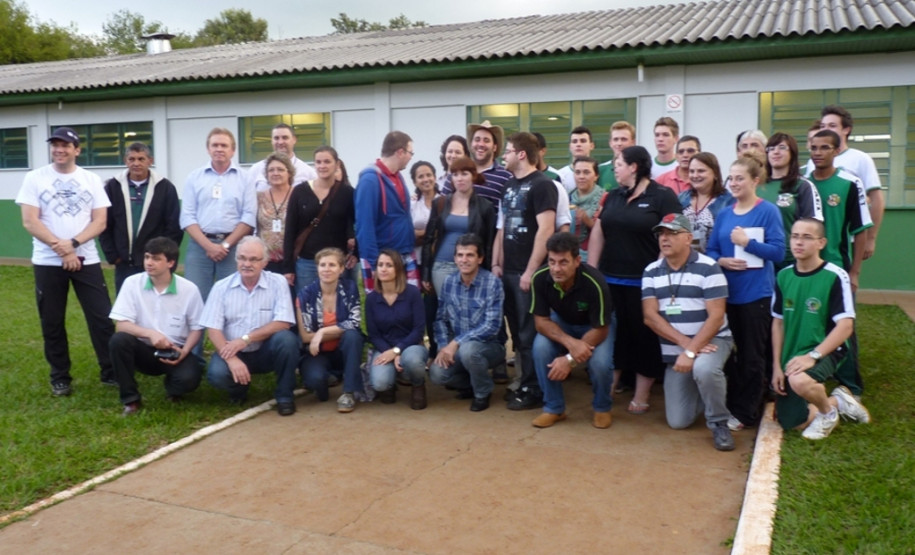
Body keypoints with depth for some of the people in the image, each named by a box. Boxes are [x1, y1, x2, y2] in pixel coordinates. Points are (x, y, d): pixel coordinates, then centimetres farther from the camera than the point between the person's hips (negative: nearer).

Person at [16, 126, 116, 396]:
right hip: (47, 262, 0)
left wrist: (73, 243, -17)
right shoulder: (34, 178, 1)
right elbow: (30, 222, -7)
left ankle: (110, 372, 11)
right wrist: (62, 249, -14)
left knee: (102, 318, 0)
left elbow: (100, 222, -2)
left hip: (87, 261, 1)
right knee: (52, 323, 8)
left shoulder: (92, 180, 4)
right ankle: (60, 377, 21)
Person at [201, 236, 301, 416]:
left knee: (286, 339, -31)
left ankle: (284, 394, -8)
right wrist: (232, 359, -24)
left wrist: (245, 339, -23)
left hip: (267, 351, -1)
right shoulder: (222, 287, -2)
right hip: (233, 351, 1)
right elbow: (213, 329, -8)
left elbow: (282, 323, -15)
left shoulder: (278, 282, -6)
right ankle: (239, 388, 10)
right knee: (217, 374, -29)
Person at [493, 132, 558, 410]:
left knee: (530, 333, -2)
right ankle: (525, 382, 22)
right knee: (517, 331, 12)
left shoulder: (542, 185, -9)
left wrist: (531, 271, -18)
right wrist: (496, 264, 10)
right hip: (508, 271, 8)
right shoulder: (509, 186, 15)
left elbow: (546, 230, -16)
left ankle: (534, 389, 8)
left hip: (529, 272, -8)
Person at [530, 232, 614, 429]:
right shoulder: (540, 278, -28)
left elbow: (600, 330, -26)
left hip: (594, 326, -2)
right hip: (560, 321, 3)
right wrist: (570, 343, -37)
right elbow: (541, 321, -20)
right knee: (540, 348, -27)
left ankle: (602, 408, 5)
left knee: (600, 362, -29)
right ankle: (553, 408, -5)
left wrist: (570, 359, -32)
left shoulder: (594, 283, -36)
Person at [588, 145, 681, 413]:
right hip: (610, 279, 5)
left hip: (644, 281, -5)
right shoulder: (613, 196, 13)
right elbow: (598, 233, 11)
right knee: (613, 332, 12)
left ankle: (641, 395, 14)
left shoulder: (663, 197, -5)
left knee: (644, 335, 5)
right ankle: (611, 384, 25)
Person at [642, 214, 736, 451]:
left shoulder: (708, 268, -11)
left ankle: (719, 424, -12)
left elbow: (716, 317, -16)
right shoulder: (651, 272, 1)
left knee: (704, 369, -40)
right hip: (673, 350, 4)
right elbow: (650, 316, -7)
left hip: (711, 341, -4)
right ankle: (711, 389, 32)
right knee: (678, 422, 1)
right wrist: (684, 343, -19)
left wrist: (691, 351, -24)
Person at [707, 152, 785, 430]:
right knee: (734, 352, 14)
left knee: (752, 356, 4)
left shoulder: (768, 211, -6)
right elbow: (711, 250, 9)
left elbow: (778, 251, -12)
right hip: (728, 293, 5)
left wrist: (747, 242, -21)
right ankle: (732, 406, 25)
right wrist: (721, 260, -11)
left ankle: (745, 413, 13)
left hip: (756, 294, -5)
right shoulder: (724, 214, 9)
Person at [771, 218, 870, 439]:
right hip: (793, 357, 6)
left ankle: (828, 410, -4)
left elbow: (845, 326, -18)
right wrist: (777, 365, 0)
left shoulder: (835, 276, -14)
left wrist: (812, 355, -28)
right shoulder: (783, 276, 1)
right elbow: (778, 322, 6)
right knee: (790, 422, 6)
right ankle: (838, 401, 32)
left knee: (799, 381, -39)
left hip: (825, 351, -6)